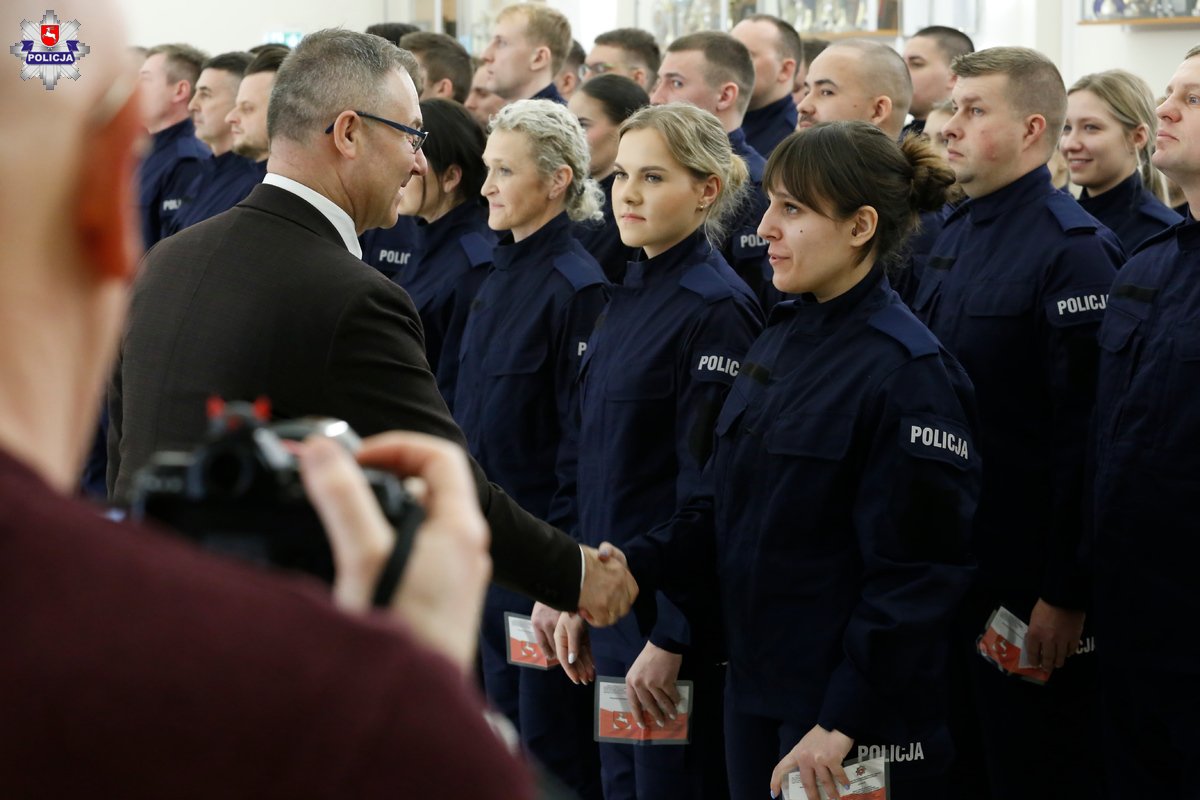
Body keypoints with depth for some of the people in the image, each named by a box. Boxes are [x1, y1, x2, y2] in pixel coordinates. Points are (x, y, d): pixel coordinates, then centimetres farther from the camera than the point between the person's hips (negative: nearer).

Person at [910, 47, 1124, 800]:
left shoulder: (1075, 250, -14)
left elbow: (1086, 429, -19)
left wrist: (1067, 593, -21)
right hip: (946, 560, 8)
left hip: (1026, 572, -8)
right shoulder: (956, 235, 12)